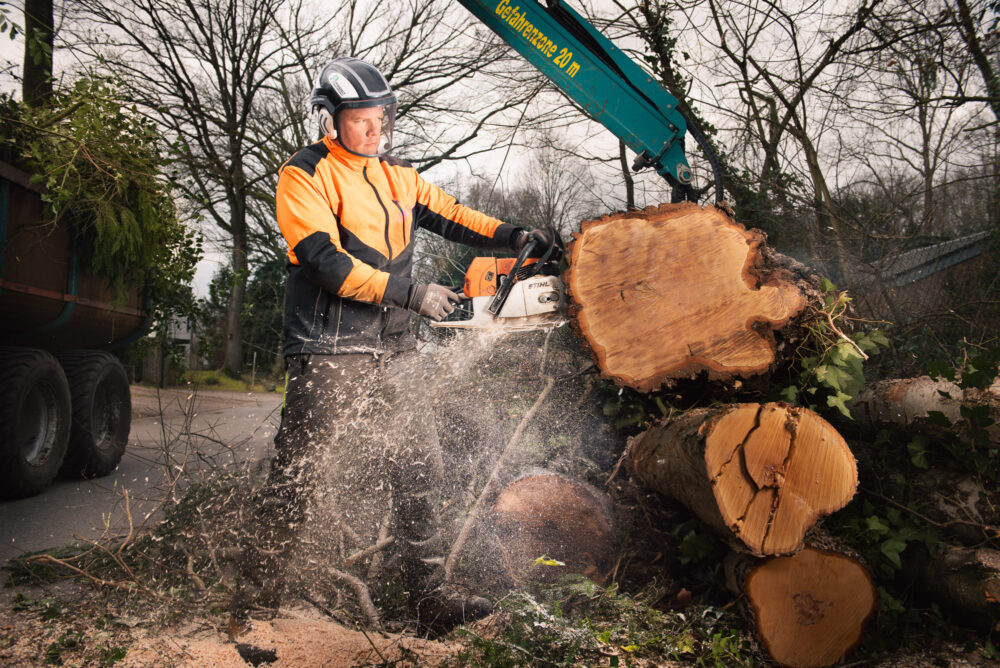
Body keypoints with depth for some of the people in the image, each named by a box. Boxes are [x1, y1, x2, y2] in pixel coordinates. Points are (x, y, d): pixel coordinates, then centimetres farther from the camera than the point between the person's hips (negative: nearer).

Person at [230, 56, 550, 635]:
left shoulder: (398, 176, 15)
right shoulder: (305, 175, -5)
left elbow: (450, 216, 18)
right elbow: (327, 261, -16)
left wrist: (512, 236, 2)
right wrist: (411, 293, -20)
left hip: (395, 351, 7)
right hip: (331, 354, -6)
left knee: (420, 470, 7)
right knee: (298, 478, 0)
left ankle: (430, 597, 17)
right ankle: (255, 606, 14)